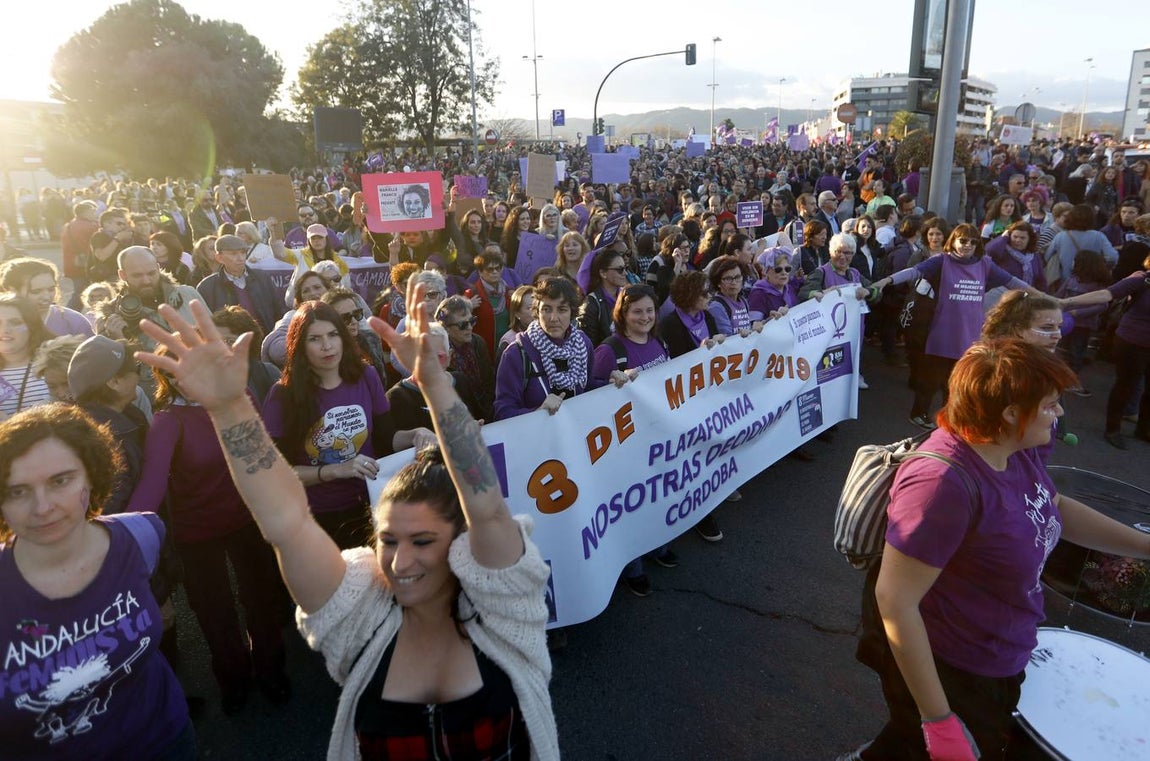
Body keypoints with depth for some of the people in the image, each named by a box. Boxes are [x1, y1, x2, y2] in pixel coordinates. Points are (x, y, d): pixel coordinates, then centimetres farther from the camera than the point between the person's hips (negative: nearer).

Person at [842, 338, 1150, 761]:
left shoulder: (1017, 450, -6)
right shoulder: (945, 484, -34)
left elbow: (1055, 508, 15)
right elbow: (894, 601, -32)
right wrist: (938, 721, -27)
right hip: (947, 670, -9)